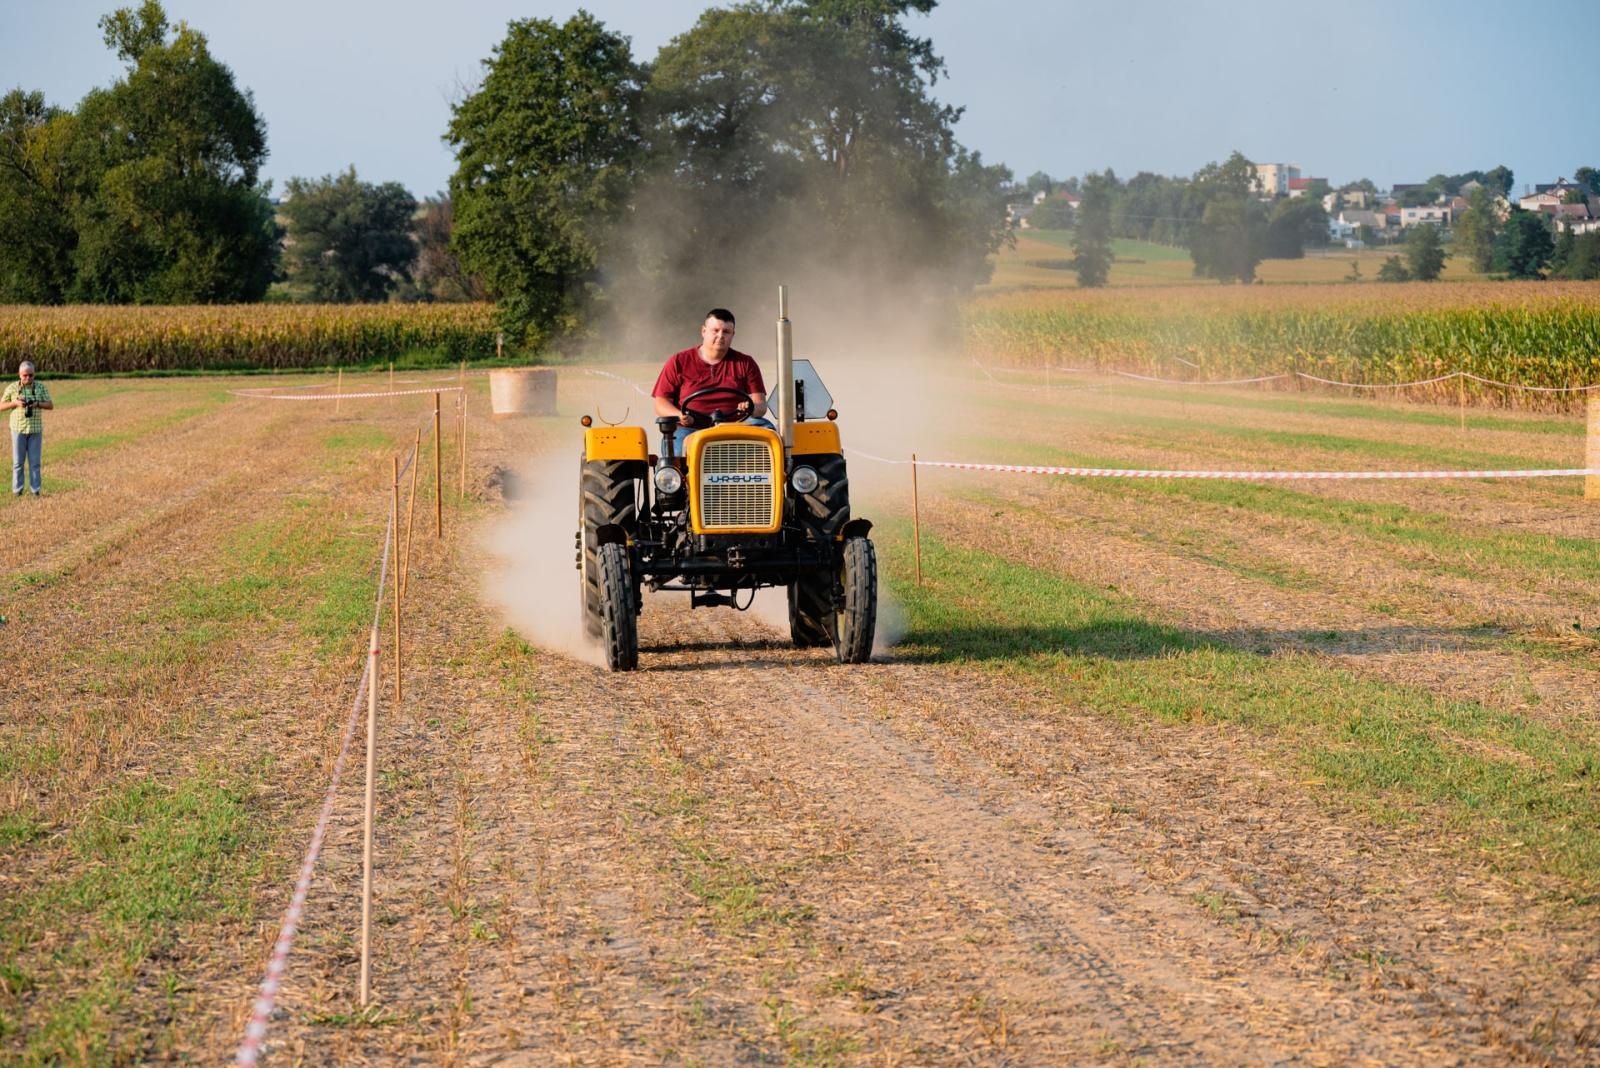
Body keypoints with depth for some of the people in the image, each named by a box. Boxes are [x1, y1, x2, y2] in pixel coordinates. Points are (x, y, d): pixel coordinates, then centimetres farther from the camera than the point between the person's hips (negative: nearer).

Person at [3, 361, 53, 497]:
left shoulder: (40, 388, 0)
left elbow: (50, 405, -2)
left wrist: (37, 404, -22)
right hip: (18, 429, -1)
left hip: (35, 429, 1)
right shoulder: (12, 388, -2)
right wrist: (15, 403, -17)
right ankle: (17, 490, 6)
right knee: (18, 461, 1)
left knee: (34, 461, 2)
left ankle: (35, 489, 5)